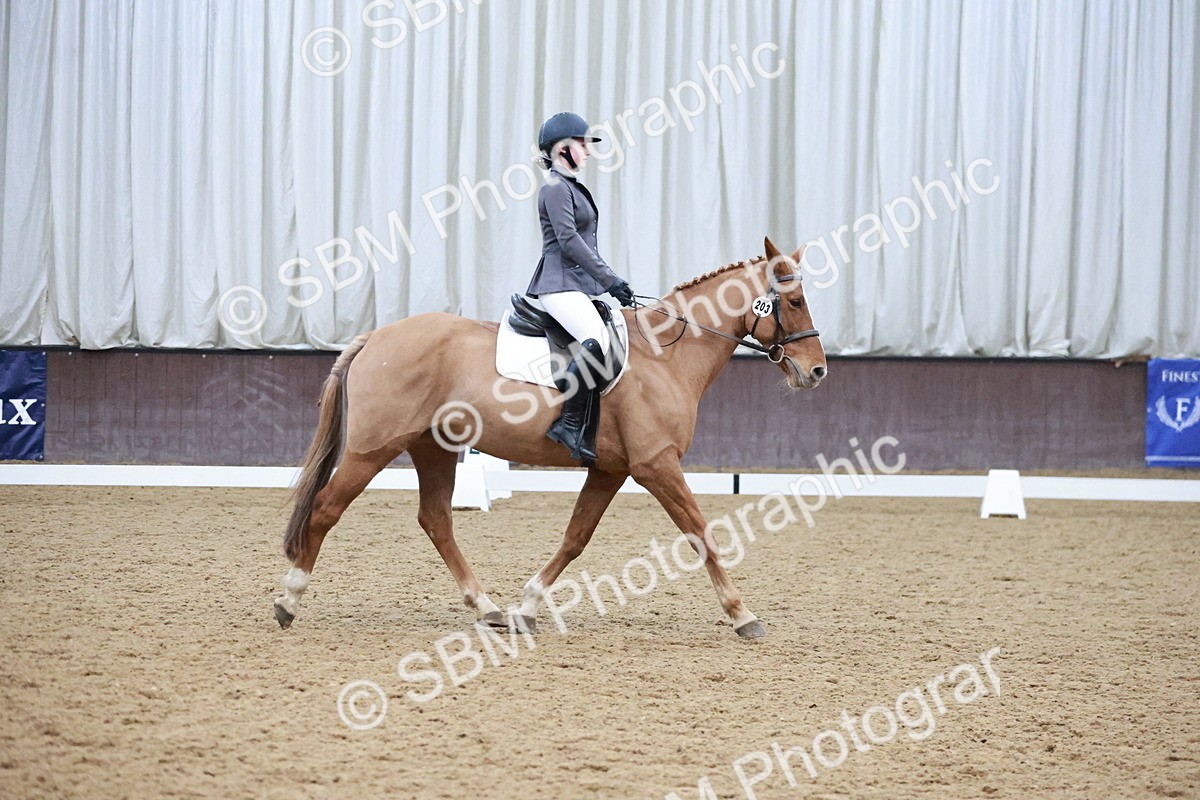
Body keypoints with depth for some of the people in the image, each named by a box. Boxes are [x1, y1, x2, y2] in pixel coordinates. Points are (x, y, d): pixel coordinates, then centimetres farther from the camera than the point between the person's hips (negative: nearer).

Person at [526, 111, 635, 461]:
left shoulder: (572, 187, 22)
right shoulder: (555, 188, -8)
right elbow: (569, 241, -16)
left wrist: (610, 282, 15)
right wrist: (609, 279, -17)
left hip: (580, 284, 11)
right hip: (560, 284, -11)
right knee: (597, 341, -31)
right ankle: (569, 424, -28)